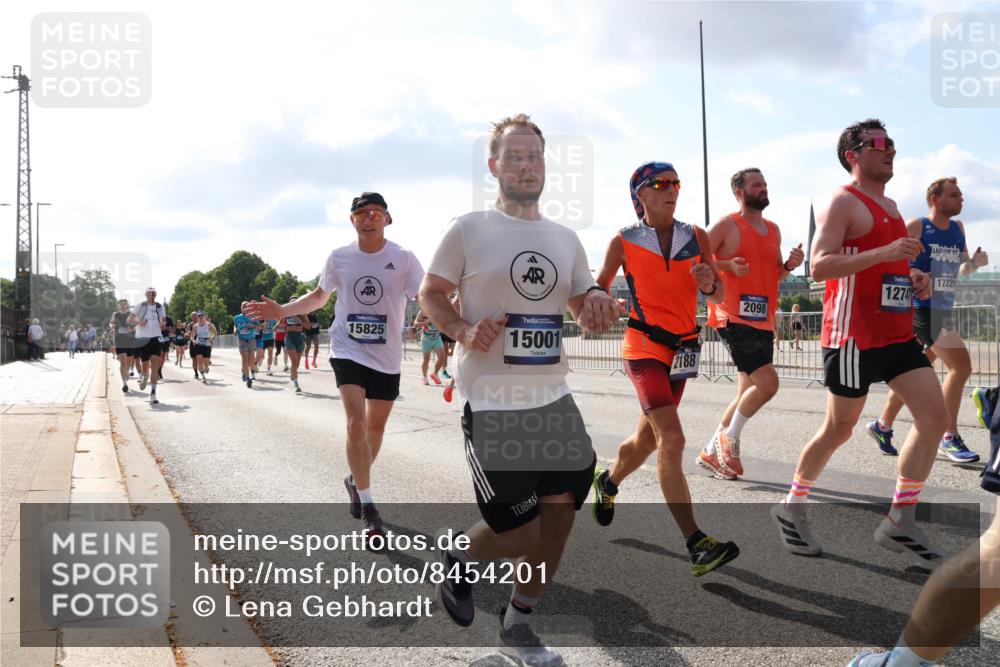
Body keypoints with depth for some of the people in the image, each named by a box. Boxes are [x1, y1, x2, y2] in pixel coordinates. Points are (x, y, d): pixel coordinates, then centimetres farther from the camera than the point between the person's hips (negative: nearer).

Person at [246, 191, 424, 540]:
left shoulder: (403, 259, -8)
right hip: (348, 351, -1)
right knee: (356, 423, -16)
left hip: (387, 358, 1)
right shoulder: (339, 258, -1)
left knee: (376, 427, 14)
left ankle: (356, 480, 42)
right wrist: (280, 310, 5)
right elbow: (319, 296, 15)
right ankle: (367, 507, -7)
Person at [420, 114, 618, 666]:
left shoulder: (565, 239, 11)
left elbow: (584, 307, 18)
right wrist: (463, 330, -18)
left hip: (553, 395, 6)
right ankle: (458, 561, 31)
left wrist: (597, 302, -6)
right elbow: (430, 294, 2)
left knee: (562, 508, 6)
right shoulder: (468, 230, -4)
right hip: (491, 399, -6)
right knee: (517, 529, -4)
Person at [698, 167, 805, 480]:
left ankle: (711, 453, 23)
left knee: (749, 393, 11)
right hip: (735, 319, -8)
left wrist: (789, 265, 4)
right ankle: (729, 437, 4)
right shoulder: (727, 225, -6)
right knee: (767, 383, -18)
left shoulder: (773, 230, 16)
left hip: (763, 322, 8)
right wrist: (727, 265, -20)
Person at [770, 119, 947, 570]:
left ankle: (900, 523, 7)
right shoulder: (844, 202, -8)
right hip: (854, 337, -8)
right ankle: (791, 508, 21)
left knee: (934, 416, -1)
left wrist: (912, 276, 9)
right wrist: (885, 253, -27)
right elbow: (819, 265, -20)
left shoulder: (890, 206, 19)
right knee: (839, 429, 1)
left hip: (898, 333, 8)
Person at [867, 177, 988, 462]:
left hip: (944, 311, 8)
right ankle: (950, 438, -6)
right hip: (921, 309, -8)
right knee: (961, 366, -15)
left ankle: (882, 426, 27)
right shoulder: (916, 227, -7)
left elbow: (962, 270, 22)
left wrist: (975, 263, 0)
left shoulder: (958, 228, 14)